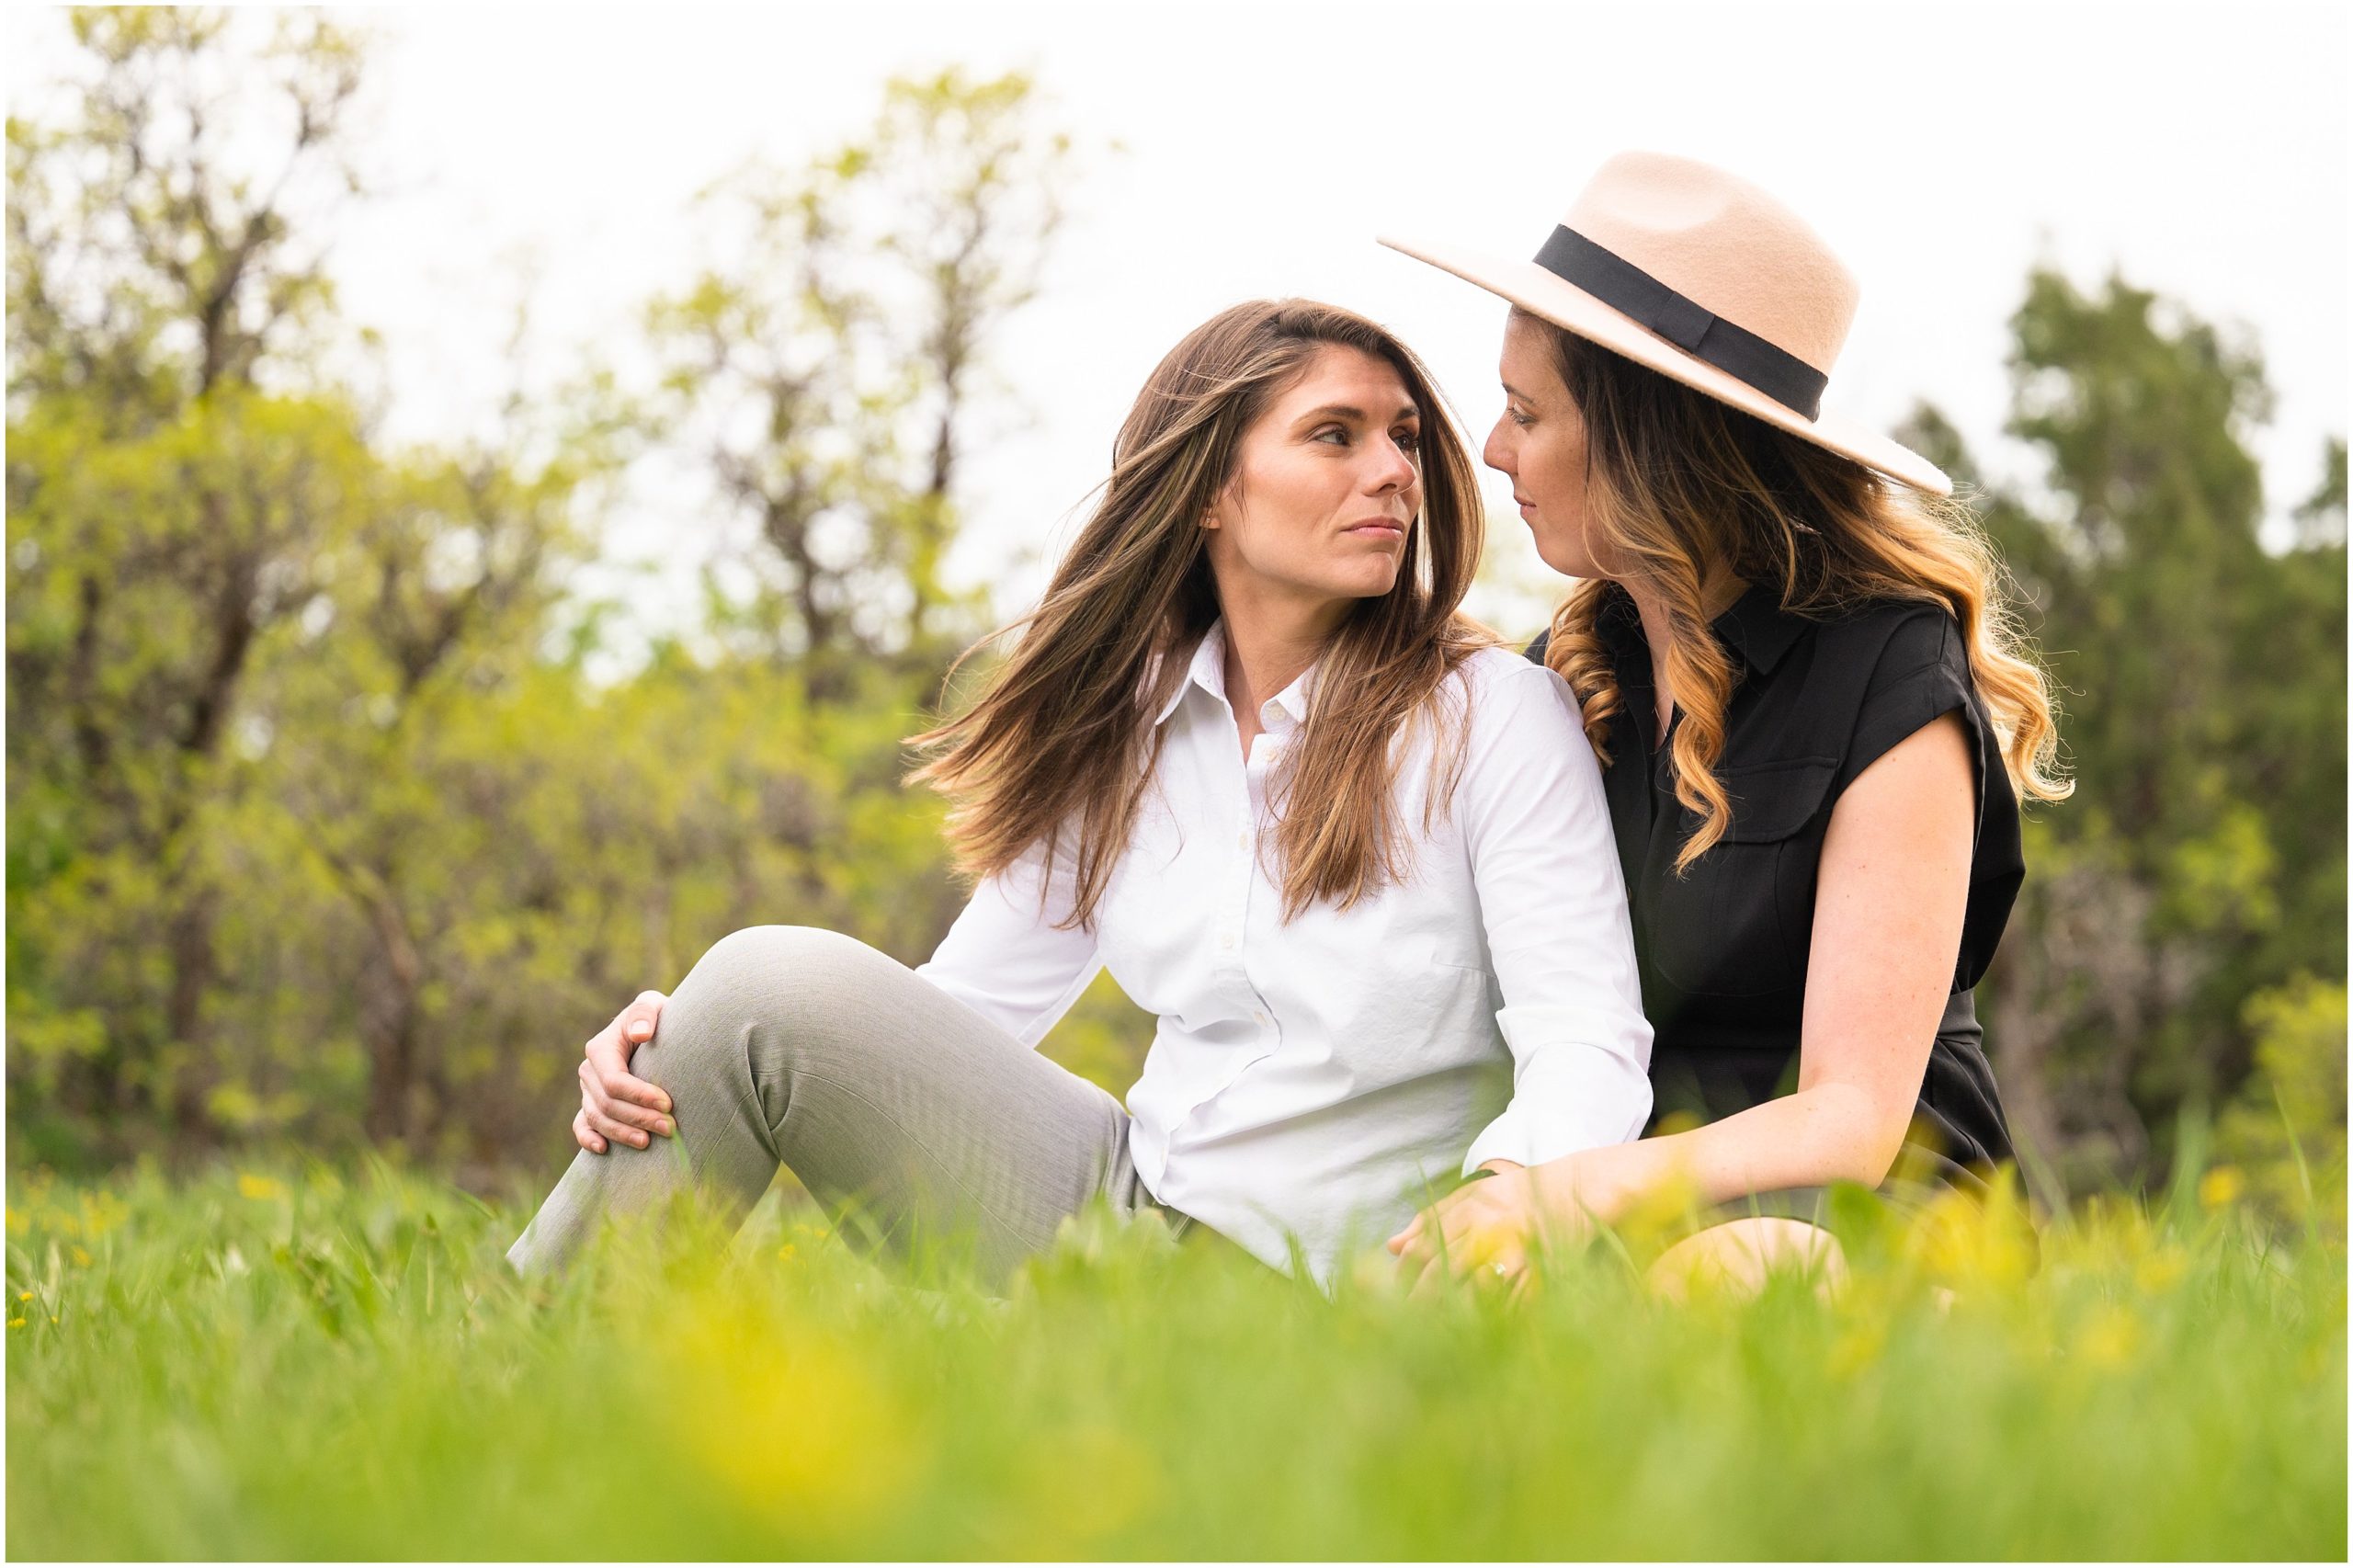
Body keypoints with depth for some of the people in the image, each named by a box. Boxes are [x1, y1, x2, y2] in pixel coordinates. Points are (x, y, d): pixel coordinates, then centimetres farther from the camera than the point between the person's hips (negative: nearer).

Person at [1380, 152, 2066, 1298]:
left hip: (1859, 1211, -5)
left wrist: (1552, 1197, -27)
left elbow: (1852, 1121, -14)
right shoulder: (1571, 675, 12)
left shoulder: (1890, 686, -8)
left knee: (1717, 1279, -41)